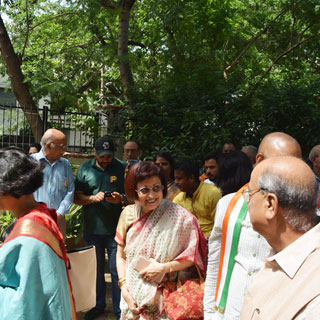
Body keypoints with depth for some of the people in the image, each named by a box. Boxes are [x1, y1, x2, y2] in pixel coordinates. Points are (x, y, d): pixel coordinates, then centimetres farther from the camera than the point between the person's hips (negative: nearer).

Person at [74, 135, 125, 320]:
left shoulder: (122, 169, -2)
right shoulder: (85, 169, 3)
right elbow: (77, 197, 3)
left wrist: (120, 198, -17)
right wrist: (93, 198, -15)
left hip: (115, 229, -2)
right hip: (92, 228, 3)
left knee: (117, 270, 2)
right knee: (95, 269, 16)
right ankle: (98, 305, 34)